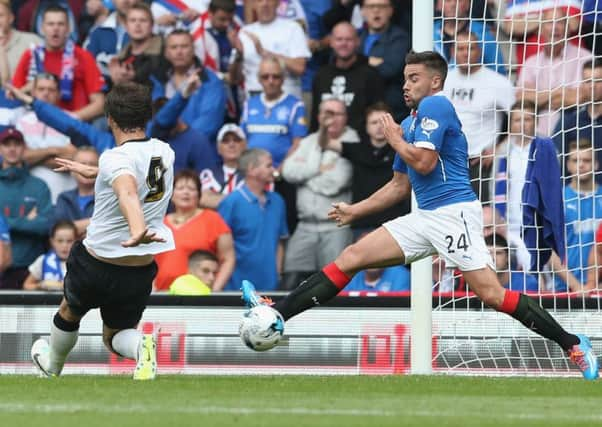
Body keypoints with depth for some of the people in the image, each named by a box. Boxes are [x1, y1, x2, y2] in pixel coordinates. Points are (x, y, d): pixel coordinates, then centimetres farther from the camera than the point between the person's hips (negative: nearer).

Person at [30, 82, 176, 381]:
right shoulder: (164, 152, -2)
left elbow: (128, 191, -46)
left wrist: (137, 230, -64)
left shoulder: (116, 159, -23)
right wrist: (92, 171, 33)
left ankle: (52, 366, 50)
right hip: (141, 271, 4)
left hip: (96, 265, -4)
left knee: (69, 312, 27)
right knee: (115, 336, 19)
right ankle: (141, 346, -15)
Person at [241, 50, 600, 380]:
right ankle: (276, 314, 1)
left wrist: (395, 139, 1)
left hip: (453, 213, -9)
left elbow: (424, 163, -17)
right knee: (351, 257, 3)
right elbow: (400, 185, 28)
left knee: (491, 294, -17)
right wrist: (355, 211, 28)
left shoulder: (435, 106, -6)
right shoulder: (410, 123, 21)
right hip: (425, 217, 9)